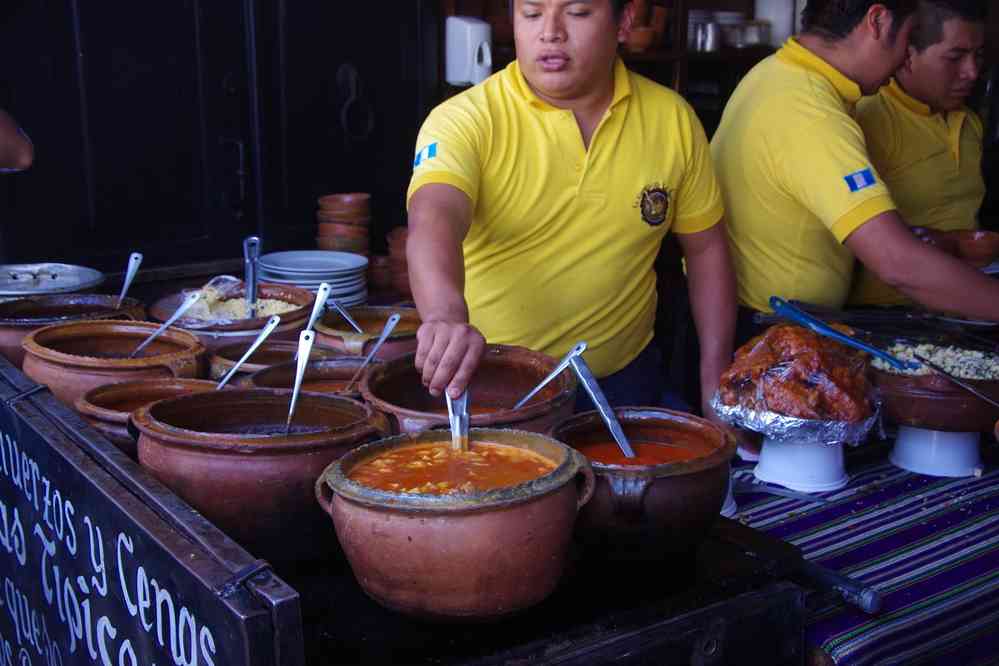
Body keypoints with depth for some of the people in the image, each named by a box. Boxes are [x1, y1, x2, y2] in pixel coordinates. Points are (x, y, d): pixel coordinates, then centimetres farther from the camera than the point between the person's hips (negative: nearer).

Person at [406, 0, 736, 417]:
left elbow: (706, 247, 5)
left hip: (622, 380, 3)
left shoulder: (673, 118, -4)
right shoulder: (465, 121, -15)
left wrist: (714, 377, 1)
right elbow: (433, 221, -34)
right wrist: (447, 314, -54)